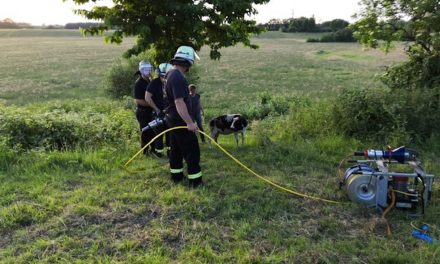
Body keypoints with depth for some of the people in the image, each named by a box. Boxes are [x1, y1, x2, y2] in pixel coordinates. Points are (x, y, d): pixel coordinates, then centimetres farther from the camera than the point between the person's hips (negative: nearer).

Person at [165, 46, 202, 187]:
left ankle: (176, 175, 27)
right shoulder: (178, 77, -23)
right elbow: (179, 102, -30)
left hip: (173, 119, 10)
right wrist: (189, 122, -31)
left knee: (176, 148, 17)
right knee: (192, 150, -4)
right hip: (180, 120, -10)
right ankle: (195, 180, 1)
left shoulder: (171, 74, 10)